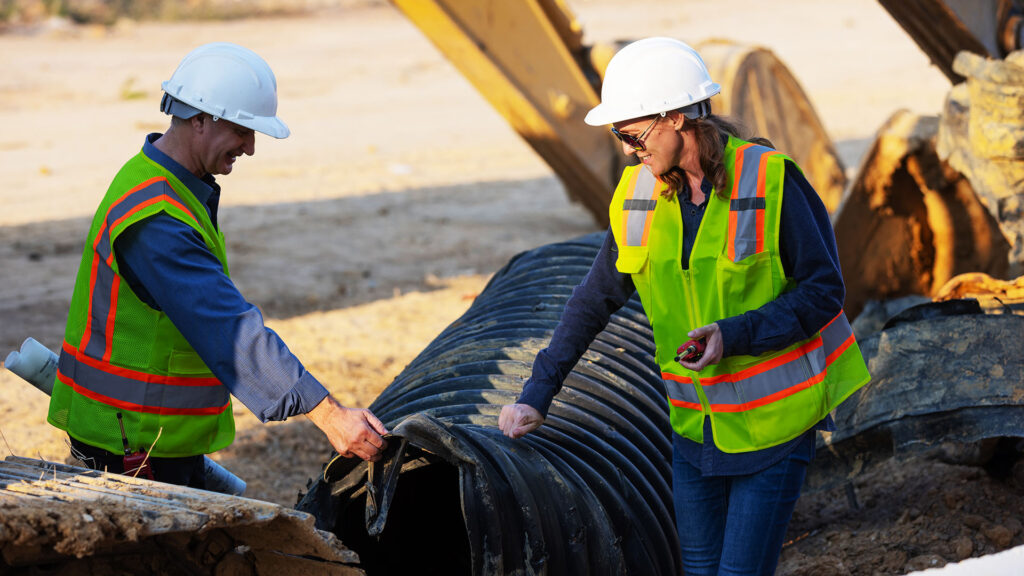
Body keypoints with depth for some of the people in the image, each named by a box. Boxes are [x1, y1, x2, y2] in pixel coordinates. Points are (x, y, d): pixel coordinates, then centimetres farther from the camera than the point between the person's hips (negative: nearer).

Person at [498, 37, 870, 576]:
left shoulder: (771, 181, -16)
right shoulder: (638, 194, -1)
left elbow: (823, 290, -13)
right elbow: (595, 299, 8)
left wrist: (734, 335, -25)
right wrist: (537, 393, 6)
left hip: (772, 424, -5)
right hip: (695, 424, 5)